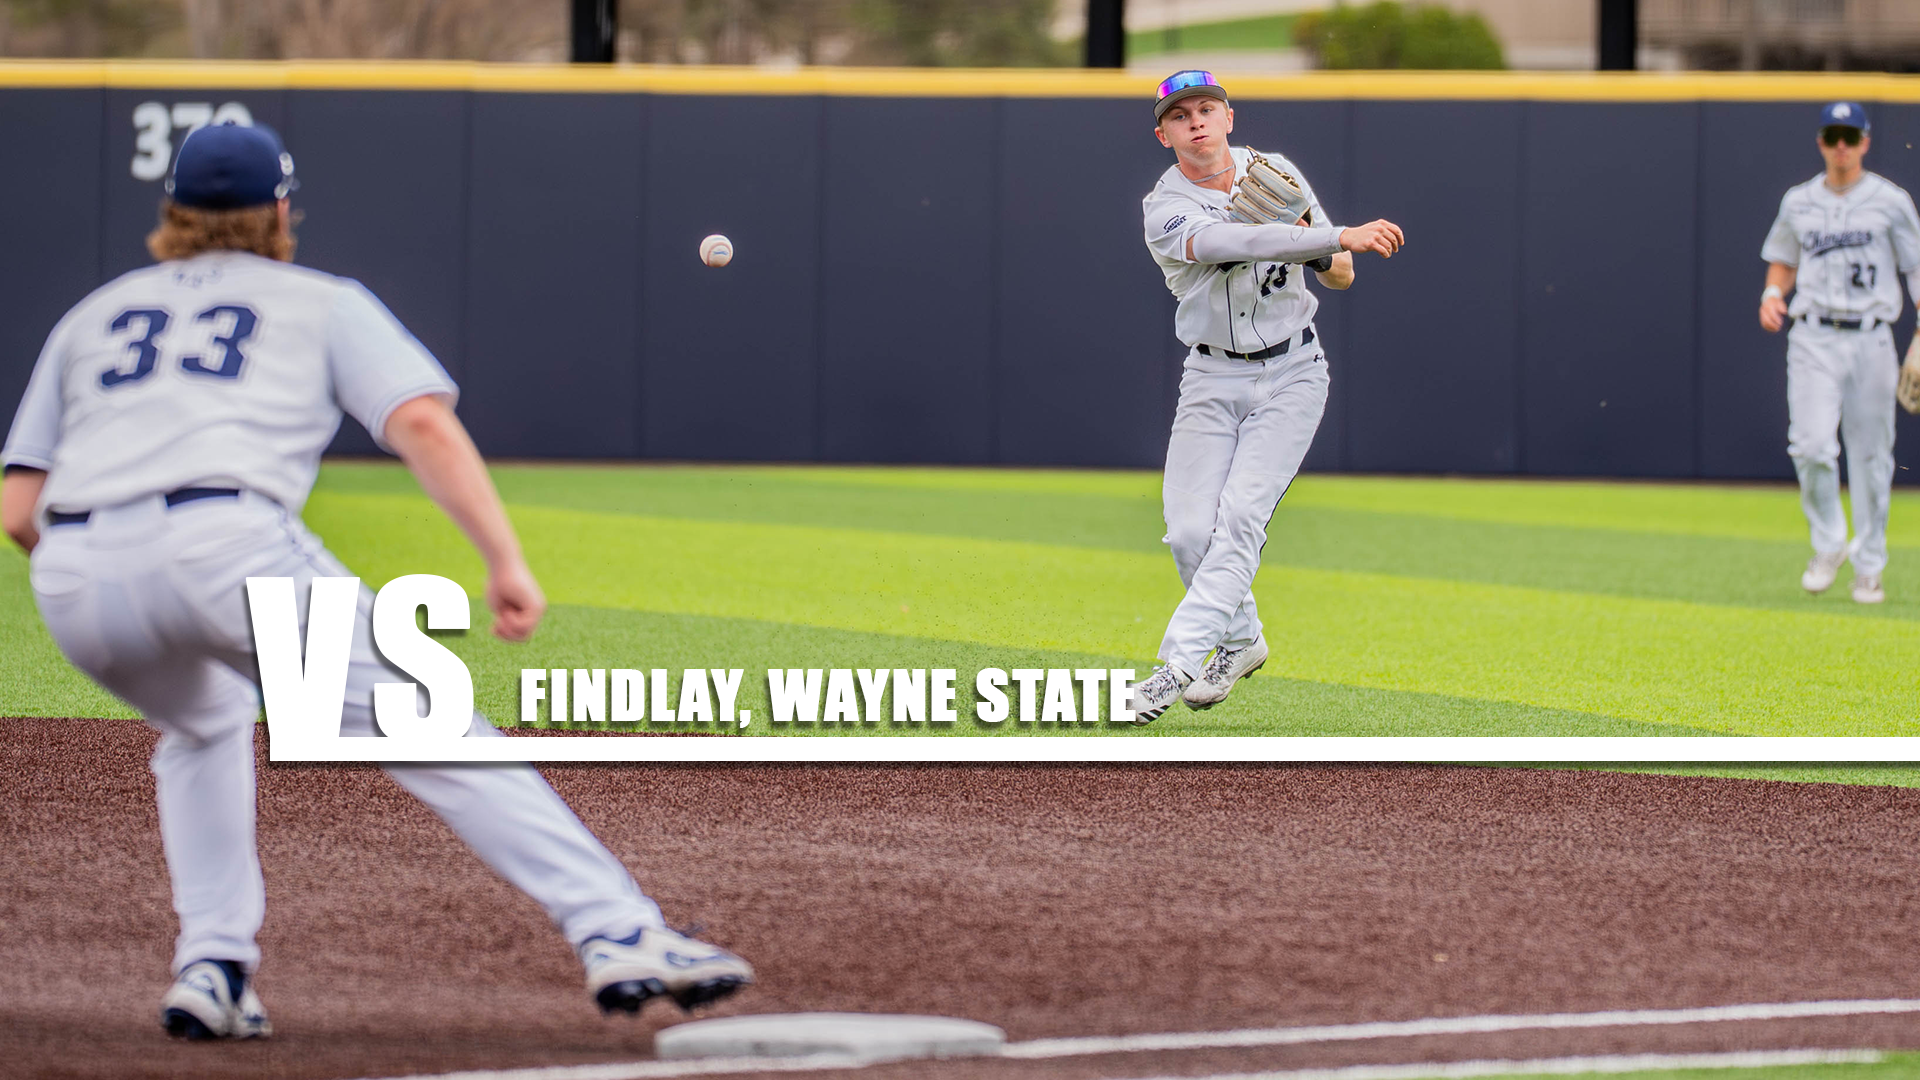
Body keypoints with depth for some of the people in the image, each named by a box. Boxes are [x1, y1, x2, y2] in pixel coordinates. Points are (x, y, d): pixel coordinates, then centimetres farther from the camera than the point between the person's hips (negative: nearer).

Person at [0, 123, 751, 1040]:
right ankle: (619, 931, -16)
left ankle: (211, 968, 18)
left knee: (201, 725, 33)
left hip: (74, 583, 4)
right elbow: (422, 421, 4)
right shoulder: (321, 303, 24)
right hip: (226, 543, -4)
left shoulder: (92, 315, 33)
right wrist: (506, 561, -1)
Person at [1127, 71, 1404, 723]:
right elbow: (1236, 243, -32)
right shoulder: (1166, 210, -12)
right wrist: (1342, 237, -41)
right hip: (1212, 379, 0)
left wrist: (1322, 254, -18)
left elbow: (1342, 278, 6)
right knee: (1189, 531, -8)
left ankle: (1177, 664, -19)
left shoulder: (1276, 173, 1)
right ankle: (1241, 640, 19)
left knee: (1240, 517, -15)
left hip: (1290, 375, 0)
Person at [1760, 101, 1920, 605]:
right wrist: (1772, 294, -1)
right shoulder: (1799, 202, 8)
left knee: (1871, 454, 3)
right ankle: (1828, 544, 7)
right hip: (1813, 340, 1)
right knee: (1811, 445, -13)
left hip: (1870, 340, -1)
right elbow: (1784, 261, 20)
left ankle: (1868, 565, 14)